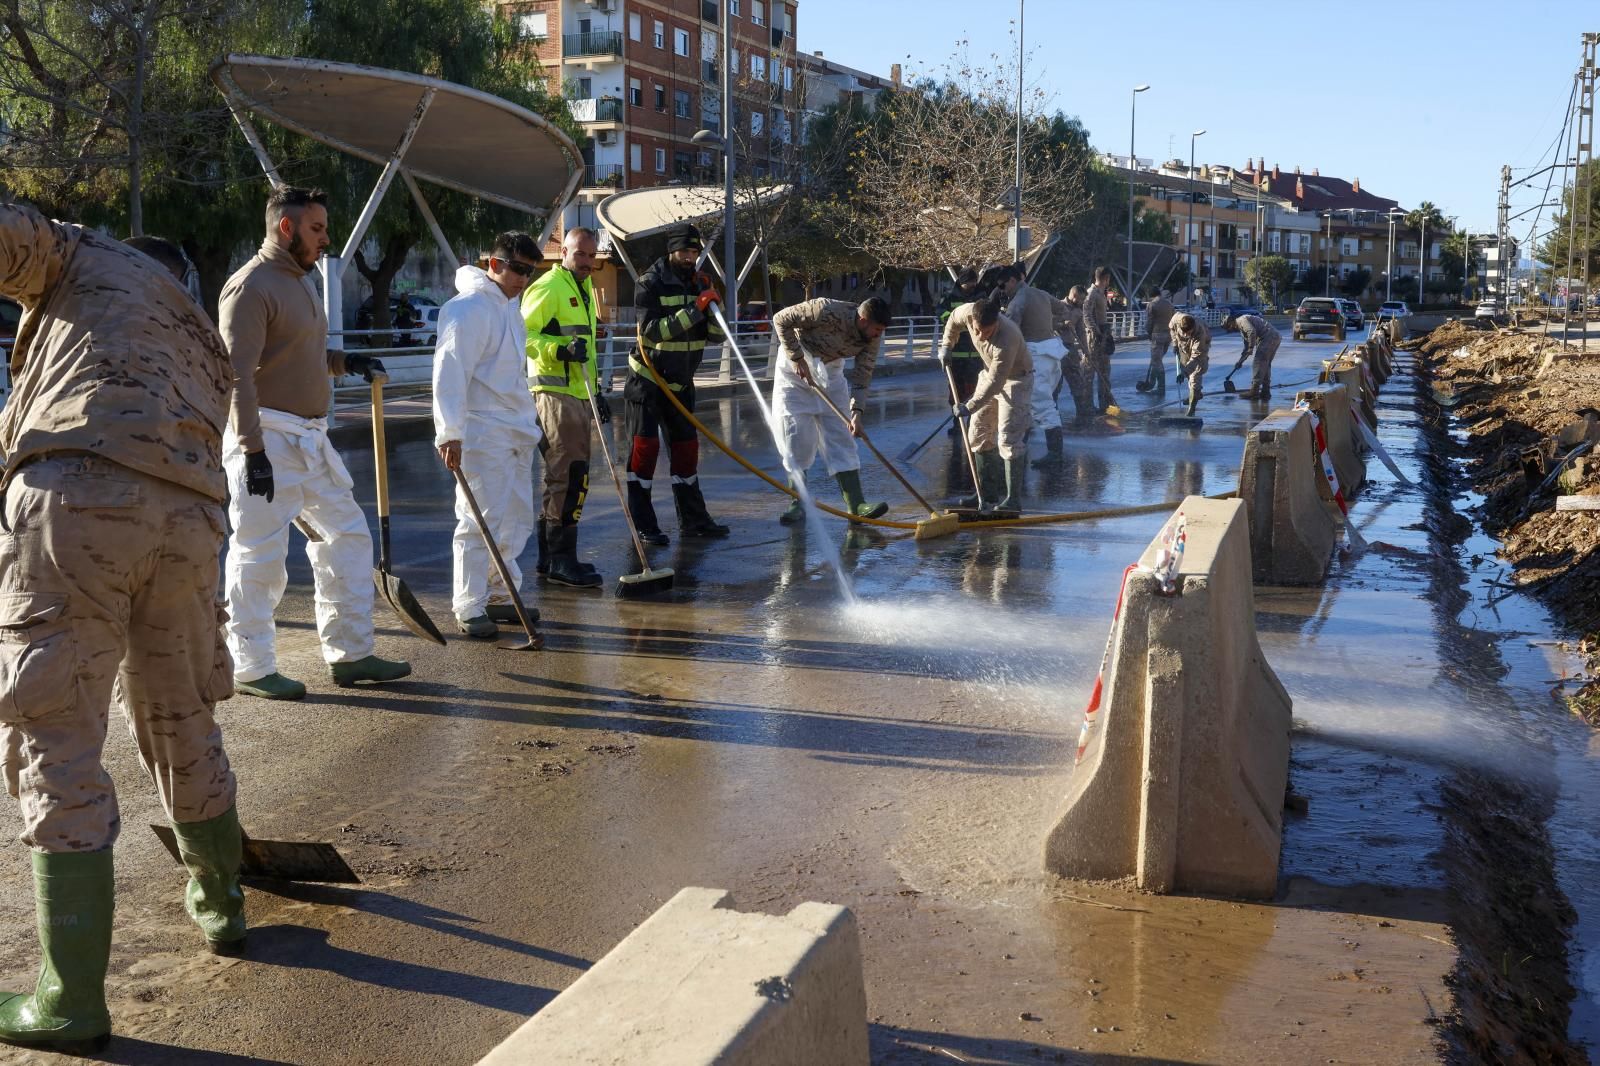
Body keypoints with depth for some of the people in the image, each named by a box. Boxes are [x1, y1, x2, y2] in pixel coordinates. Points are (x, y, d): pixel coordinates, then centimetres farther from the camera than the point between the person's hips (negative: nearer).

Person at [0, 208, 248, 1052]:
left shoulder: (92, 262, 21)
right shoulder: (205, 346, 35)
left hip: (77, 499, -6)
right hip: (187, 522, 6)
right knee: (180, 723, 25)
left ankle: (72, 1000, 2)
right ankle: (219, 905, 44)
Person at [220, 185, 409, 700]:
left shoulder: (299, 281, 17)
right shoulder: (251, 286, -14)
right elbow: (238, 374, -20)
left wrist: (343, 361, 14)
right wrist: (253, 449, -25)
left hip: (311, 438, 10)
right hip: (269, 439, -10)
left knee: (347, 534, 12)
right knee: (260, 552, -3)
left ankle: (350, 653, 20)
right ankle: (251, 667, 8)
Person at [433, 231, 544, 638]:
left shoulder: (510, 305, 15)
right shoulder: (470, 308, -14)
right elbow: (449, 372, -21)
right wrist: (450, 433, -26)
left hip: (517, 431, 10)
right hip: (482, 435, -10)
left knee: (517, 519, 14)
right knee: (480, 523, -7)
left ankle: (499, 596, 25)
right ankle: (469, 609, 1)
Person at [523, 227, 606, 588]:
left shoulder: (583, 289, 21)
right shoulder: (547, 287, -9)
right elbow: (524, 334, -17)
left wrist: (596, 391, 26)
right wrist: (560, 349, -28)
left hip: (577, 393, 10)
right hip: (554, 392, -10)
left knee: (562, 477, 13)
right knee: (570, 476, -12)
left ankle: (550, 558, 20)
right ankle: (561, 561, -9)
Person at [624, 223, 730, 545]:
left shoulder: (700, 283, 4)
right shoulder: (651, 283, -13)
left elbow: (715, 335, 1)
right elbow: (654, 329, -26)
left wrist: (714, 307, -17)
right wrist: (694, 310, -30)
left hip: (681, 382, 6)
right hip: (647, 380, -6)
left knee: (686, 446, 8)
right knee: (645, 446, -6)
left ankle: (693, 519, 15)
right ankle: (642, 525, -2)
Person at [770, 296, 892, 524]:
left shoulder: (873, 337, -14)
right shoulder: (827, 312, -31)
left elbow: (862, 376, -8)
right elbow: (781, 320, -23)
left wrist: (857, 412, -20)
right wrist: (797, 358, -24)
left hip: (831, 374, 5)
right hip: (797, 370, -5)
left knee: (841, 437, -2)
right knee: (796, 437, -7)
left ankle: (856, 504, -7)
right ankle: (798, 504, 1)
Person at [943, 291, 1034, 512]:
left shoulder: (1006, 340, -39)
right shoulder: (969, 312, -22)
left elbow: (995, 383, -35)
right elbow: (954, 319, 6)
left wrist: (970, 407, -31)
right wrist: (946, 344, 3)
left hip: (1015, 380, -7)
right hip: (990, 374, 8)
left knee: (1008, 439, -14)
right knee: (978, 434, 8)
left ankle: (1013, 498, -8)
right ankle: (987, 492, 18)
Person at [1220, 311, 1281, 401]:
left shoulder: (1241, 320, -5)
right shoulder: (1241, 326, 27)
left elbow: (1252, 332, -23)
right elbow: (1247, 341, 35)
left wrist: (1251, 348, -14)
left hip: (1268, 337, -10)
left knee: (1257, 363, -7)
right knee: (1265, 364, 16)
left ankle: (1254, 392, -7)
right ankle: (1265, 391, 19)